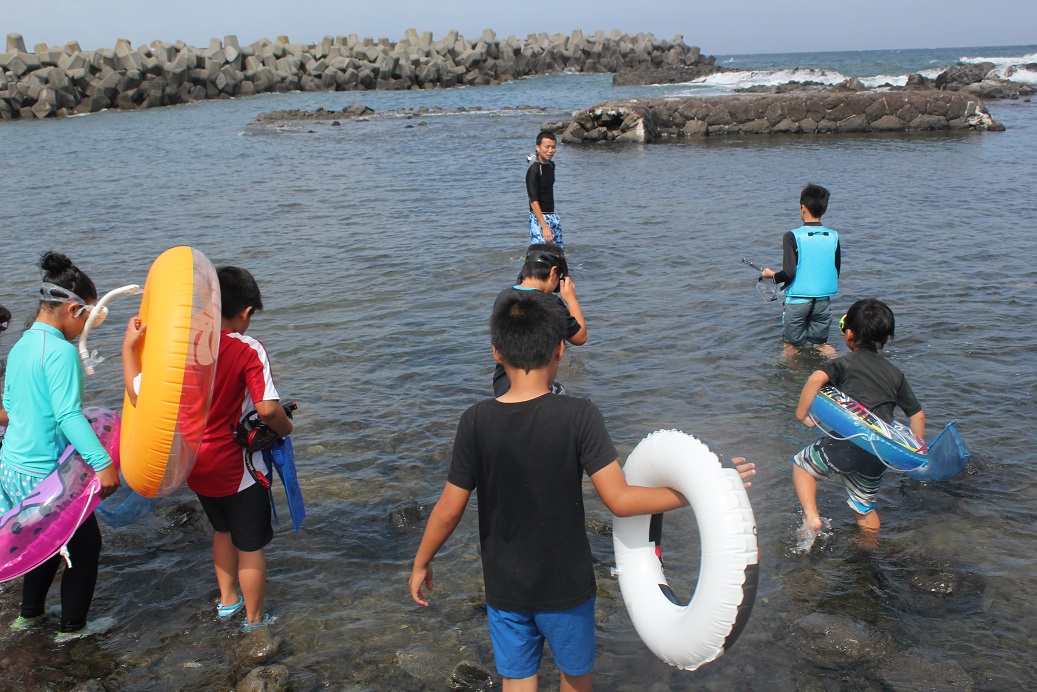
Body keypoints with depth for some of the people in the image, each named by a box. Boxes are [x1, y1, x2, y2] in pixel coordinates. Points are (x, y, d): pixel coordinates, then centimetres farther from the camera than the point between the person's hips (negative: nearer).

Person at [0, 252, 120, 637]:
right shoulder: (62, 351, -21)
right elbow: (69, 415, -28)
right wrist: (103, 463, -30)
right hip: (45, 472, -8)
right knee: (85, 544, 9)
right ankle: (72, 627, 20)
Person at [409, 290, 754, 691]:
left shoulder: (476, 422, -14)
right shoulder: (579, 416, -21)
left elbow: (449, 510, -10)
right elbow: (620, 500, -22)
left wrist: (421, 564, 7)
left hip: (504, 587, 1)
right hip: (566, 585, -1)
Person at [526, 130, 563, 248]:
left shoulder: (551, 165, 10)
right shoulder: (533, 170, -16)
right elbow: (534, 201, -22)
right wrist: (545, 227, -28)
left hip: (553, 216, 8)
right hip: (538, 217, -8)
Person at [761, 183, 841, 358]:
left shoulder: (793, 236, -13)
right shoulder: (833, 237, 0)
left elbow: (789, 273, -17)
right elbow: (836, 272, 8)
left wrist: (771, 275, 3)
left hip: (797, 300, -4)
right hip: (823, 300, 4)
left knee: (792, 346, 10)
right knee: (822, 344, 17)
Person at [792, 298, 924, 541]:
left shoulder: (845, 363, 3)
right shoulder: (895, 373, 18)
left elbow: (817, 378, -19)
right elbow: (918, 415, 19)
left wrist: (802, 413, -11)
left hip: (845, 444, -5)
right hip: (879, 457, 5)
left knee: (801, 465, 20)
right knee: (864, 507, 25)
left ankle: (811, 516, 3)